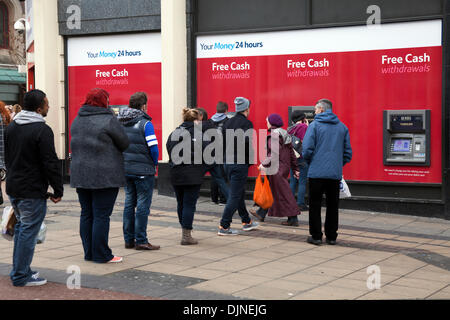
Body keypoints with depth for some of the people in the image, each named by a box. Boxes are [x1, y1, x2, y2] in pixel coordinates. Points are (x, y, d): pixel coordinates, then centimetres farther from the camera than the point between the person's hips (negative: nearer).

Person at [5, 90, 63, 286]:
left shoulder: (11, 127, 10)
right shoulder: (42, 130, -16)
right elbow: (51, 163, -18)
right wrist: (58, 190, -10)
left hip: (13, 188, 8)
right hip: (32, 192, -8)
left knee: (21, 228, 19)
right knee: (28, 232, -1)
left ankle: (20, 270, 25)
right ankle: (21, 276, 4)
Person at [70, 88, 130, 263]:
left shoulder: (77, 120, 11)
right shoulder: (109, 120, -12)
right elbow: (124, 144, -5)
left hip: (80, 175, 7)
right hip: (104, 175, -7)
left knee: (86, 214, 12)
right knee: (101, 215, -3)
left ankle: (89, 252, 17)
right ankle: (101, 254, 1)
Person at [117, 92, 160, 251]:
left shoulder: (120, 123, 8)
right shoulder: (145, 123, -12)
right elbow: (153, 148, -15)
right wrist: (154, 163, 2)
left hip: (126, 170, 7)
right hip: (143, 170, -6)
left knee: (129, 203, 13)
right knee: (143, 205, -1)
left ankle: (129, 239, 18)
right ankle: (141, 241, 2)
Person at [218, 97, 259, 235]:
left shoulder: (228, 123, 11)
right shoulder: (247, 123, -11)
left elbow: (222, 142, 12)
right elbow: (248, 143, -20)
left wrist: (227, 157, 17)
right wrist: (251, 160, -7)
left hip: (228, 163, 8)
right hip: (240, 164, -8)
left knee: (239, 193, 19)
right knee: (235, 195, -4)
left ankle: (246, 221, 31)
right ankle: (224, 226, -6)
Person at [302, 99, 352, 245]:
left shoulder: (314, 125, -4)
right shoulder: (342, 127, 10)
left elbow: (307, 150, -9)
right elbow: (348, 152, 9)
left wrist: (310, 163, 8)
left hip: (317, 173, -4)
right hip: (335, 173, 4)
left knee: (315, 205, 5)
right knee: (332, 206, 12)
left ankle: (316, 236, 5)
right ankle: (331, 236, 15)